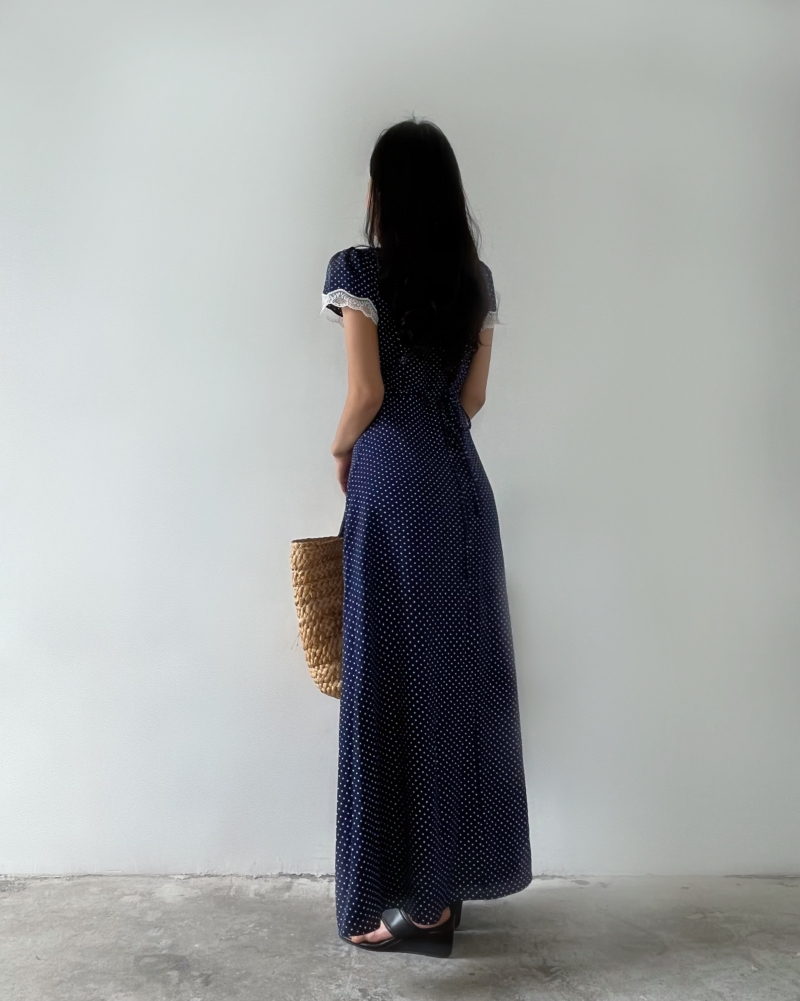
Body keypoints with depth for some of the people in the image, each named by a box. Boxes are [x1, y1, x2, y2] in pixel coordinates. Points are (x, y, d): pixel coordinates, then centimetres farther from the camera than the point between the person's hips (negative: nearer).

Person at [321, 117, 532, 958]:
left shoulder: (359, 270, -5)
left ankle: (414, 892, 13)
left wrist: (341, 450, 7)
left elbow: (367, 393, -11)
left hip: (393, 485, -5)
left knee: (394, 677, 2)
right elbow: (473, 397, 11)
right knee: (461, 668, 12)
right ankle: (454, 871, 28)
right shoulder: (476, 278, 11)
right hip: (460, 481, 6)